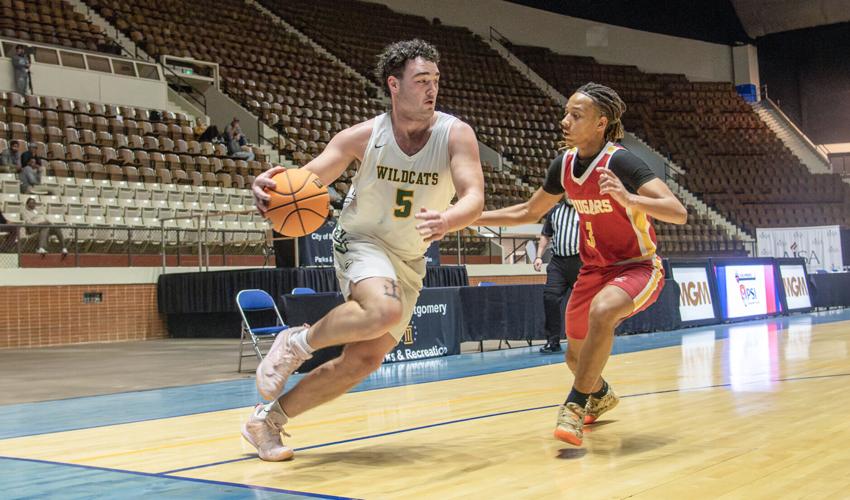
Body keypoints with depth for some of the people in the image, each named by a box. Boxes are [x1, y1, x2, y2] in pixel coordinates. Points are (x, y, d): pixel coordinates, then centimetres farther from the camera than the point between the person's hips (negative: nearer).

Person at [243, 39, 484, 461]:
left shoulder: (455, 134, -13)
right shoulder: (364, 136, -13)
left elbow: (474, 198, -24)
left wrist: (446, 220, -48)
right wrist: (273, 185, -38)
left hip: (409, 261, 3)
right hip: (361, 241, -3)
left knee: (364, 361, -3)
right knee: (384, 311, -36)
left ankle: (267, 419, 12)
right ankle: (296, 342, -10)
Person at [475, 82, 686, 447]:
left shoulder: (619, 162, -23)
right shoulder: (565, 164, -3)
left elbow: (678, 213, -30)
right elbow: (528, 213, 12)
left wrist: (629, 199, -46)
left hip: (638, 267, -7)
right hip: (594, 269, 7)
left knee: (602, 311, -38)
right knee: (576, 356, 16)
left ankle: (576, 405, -23)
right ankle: (601, 395, 51)